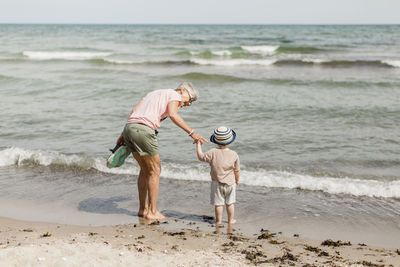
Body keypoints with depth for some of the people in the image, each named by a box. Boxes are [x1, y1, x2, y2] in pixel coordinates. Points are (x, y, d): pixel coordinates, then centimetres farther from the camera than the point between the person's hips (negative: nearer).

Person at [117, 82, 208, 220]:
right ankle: (152, 211, 8)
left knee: (145, 169, 20)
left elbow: (134, 111, 23)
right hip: (143, 130, -8)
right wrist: (191, 133, -16)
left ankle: (143, 209, 25)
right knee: (155, 170, 5)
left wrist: (124, 134, 22)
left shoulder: (155, 93, 31)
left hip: (129, 127, 8)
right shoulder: (174, 95, 6)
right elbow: (173, 115, -15)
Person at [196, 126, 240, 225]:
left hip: (217, 183, -1)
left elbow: (201, 157, -4)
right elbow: (237, 171, -1)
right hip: (230, 183, 2)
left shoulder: (213, 153, -16)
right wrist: (237, 180, 16)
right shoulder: (234, 155, -9)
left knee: (218, 203, 8)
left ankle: (219, 220, 13)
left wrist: (198, 145, 9)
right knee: (230, 203, 15)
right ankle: (231, 220, 23)